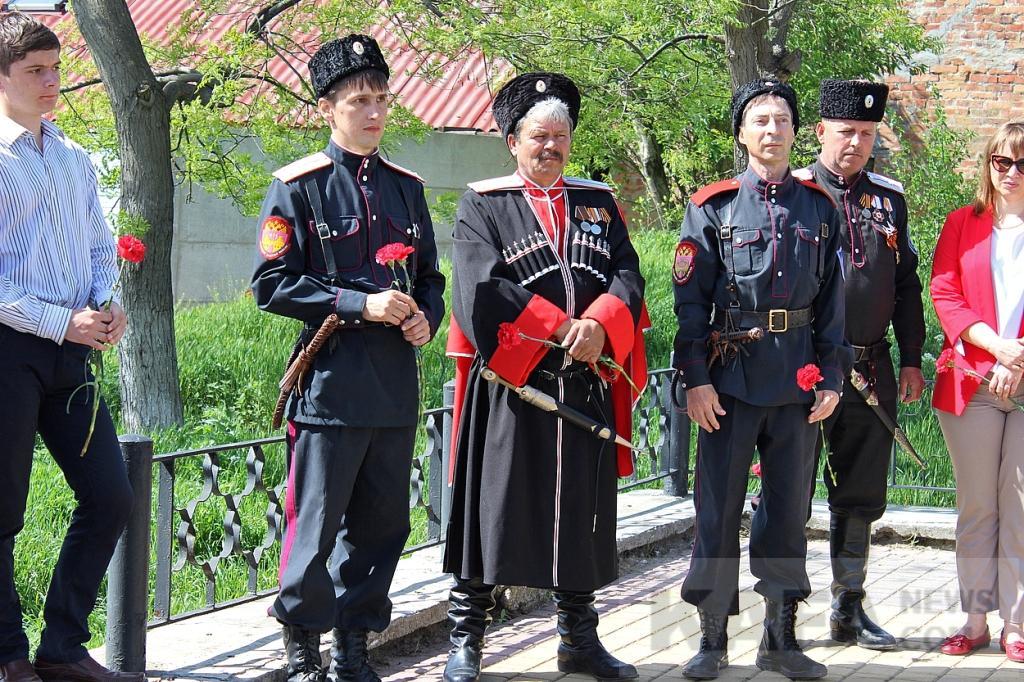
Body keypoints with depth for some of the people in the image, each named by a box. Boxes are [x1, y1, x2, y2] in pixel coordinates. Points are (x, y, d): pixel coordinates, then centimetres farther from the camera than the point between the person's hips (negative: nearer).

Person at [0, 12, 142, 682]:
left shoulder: (74, 159, 15)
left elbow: (102, 246, 22)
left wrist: (106, 306, 2)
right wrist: (63, 322, -16)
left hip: (70, 351, 7)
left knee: (111, 497, 5)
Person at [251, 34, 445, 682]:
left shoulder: (407, 187, 14)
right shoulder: (298, 187, -3)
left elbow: (431, 276, 21)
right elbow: (273, 285, -8)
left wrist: (425, 317, -1)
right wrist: (359, 304, -16)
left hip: (397, 388, 6)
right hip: (329, 385, -5)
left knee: (382, 524, 10)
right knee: (316, 526, -2)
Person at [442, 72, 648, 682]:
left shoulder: (599, 202, 15)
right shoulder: (484, 205, 2)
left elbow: (628, 277, 4)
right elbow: (481, 289, -12)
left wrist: (599, 325, -16)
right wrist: (561, 328, -16)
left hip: (587, 385, 4)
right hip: (509, 386, -4)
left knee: (583, 513, 9)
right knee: (492, 510, -1)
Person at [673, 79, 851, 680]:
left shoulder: (820, 208, 9)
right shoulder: (714, 206, 1)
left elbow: (833, 300, 10)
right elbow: (690, 298, -2)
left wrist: (832, 377, 4)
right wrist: (696, 377, -9)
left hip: (797, 378, 3)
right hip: (731, 377, -2)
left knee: (789, 508, 8)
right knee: (719, 508, 0)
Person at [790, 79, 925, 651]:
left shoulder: (890, 197, 11)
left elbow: (907, 283, 15)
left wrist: (911, 359, 10)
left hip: (872, 369, 5)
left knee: (861, 497, 10)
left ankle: (850, 609, 20)